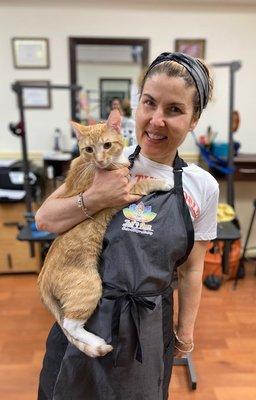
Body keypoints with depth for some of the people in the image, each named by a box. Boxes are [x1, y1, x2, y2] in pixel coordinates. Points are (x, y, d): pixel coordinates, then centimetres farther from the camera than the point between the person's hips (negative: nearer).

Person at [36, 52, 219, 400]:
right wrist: (95, 199, -19)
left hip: (148, 330, 0)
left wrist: (185, 332, 8)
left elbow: (192, 269, 2)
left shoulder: (203, 187, -6)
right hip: (83, 316, 1)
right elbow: (44, 220, -4)